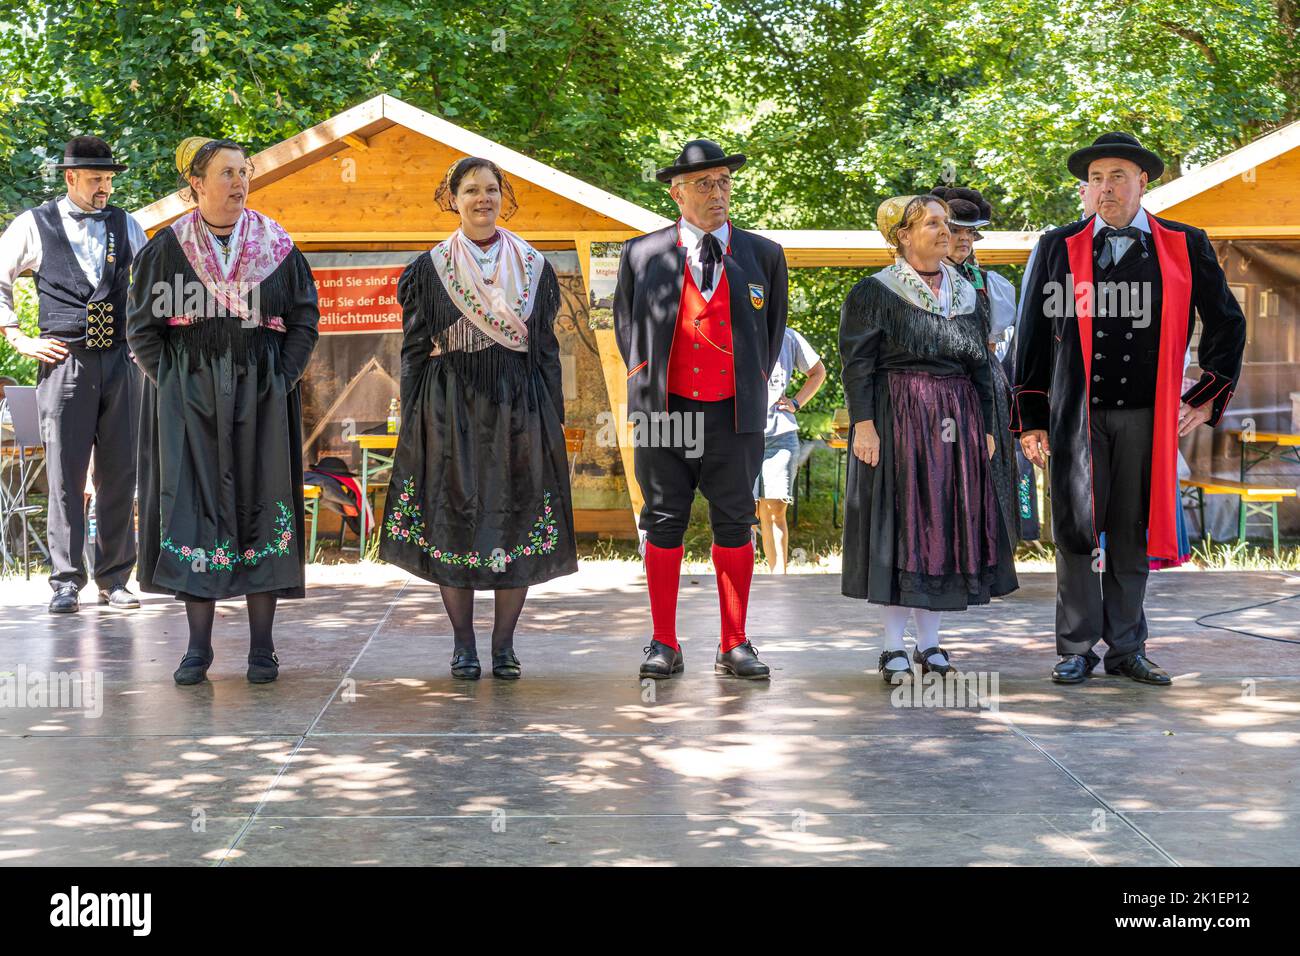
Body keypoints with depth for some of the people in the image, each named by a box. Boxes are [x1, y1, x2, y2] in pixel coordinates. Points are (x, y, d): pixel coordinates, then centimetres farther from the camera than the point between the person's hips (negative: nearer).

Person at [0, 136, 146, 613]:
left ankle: (114, 579, 10)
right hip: (63, 360, -3)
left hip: (119, 359, 3)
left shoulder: (125, 225, 13)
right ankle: (66, 582, 1)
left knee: (120, 474, 2)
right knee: (65, 475, -4)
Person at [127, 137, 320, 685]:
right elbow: (141, 325, 5)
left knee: (260, 508, 0)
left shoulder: (277, 246, 5)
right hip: (188, 399, -1)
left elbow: (304, 320, 6)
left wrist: (282, 380, -4)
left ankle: (262, 646, 6)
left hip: (262, 397, 1)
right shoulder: (168, 248, 3)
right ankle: (198, 646, 4)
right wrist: (170, 384, -4)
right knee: (194, 508, -2)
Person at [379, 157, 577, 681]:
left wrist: (553, 420, 2)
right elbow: (414, 350, 5)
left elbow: (546, 348, 9)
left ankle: (504, 644, 9)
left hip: (519, 407, 1)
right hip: (450, 410, -1)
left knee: (516, 522, 0)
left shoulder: (534, 267, 8)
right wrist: (414, 423, -1)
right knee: (454, 522, 0)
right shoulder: (431, 268, 4)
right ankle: (463, 644, 10)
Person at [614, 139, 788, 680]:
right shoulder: (642, 255, 5)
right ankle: (664, 646, 11)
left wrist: (754, 386, 11)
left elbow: (772, 330, 17)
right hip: (664, 412, -1)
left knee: (734, 525, 5)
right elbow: (626, 326, 14)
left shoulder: (764, 255, 8)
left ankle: (734, 647, 13)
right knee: (663, 525, 3)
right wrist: (646, 381, 8)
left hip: (735, 414, 1)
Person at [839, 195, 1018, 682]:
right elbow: (857, 363, -6)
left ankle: (929, 641, 13)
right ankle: (894, 646, 3)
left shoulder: (965, 293, 13)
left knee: (948, 523, 4)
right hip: (898, 419, -5)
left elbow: (981, 366, 16)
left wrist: (986, 426, 11)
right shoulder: (875, 291, -2)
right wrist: (863, 422, -15)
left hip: (957, 422, 5)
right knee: (899, 522, -4)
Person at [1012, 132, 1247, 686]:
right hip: (1076, 413, -1)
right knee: (1078, 531, -1)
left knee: (1132, 533, 6)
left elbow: (1226, 323, 15)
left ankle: (1126, 649, 16)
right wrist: (1030, 421, 5)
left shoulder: (1184, 246, 7)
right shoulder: (1059, 248, 6)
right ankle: (1077, 649, 8)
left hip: (1146, 416, 1)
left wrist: (1207, 401, 9)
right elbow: (1034, 336, 8)